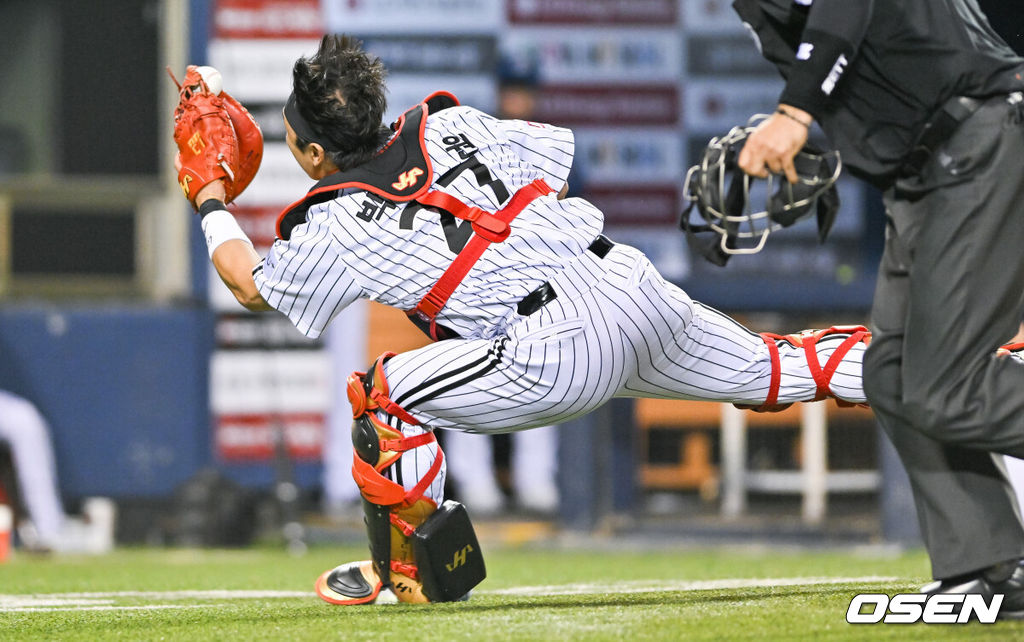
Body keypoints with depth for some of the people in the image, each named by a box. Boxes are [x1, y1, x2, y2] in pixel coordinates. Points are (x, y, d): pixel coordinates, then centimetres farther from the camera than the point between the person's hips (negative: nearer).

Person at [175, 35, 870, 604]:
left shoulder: (333, 229, 2)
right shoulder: (453, 123, 15)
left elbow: (252, 286, 20)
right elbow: (559, 154, 28)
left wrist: (210, 199, 33)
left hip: (558, 361, -6)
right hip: (641, 292, 6)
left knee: (387, 393, 2)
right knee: (770, 370, 25)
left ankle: (415, 572, 9)